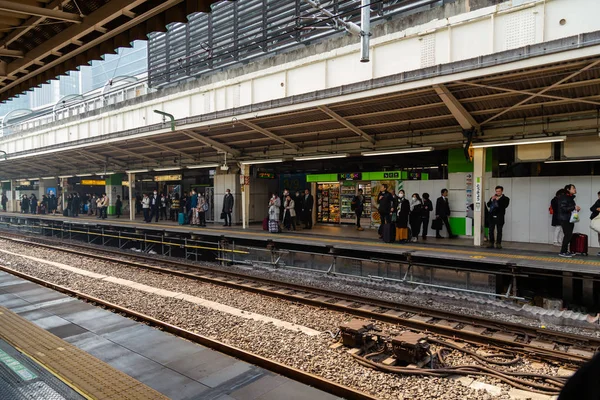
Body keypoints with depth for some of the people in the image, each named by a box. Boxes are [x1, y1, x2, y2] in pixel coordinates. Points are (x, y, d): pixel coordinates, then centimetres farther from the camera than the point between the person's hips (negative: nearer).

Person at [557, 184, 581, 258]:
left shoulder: (571, 198, 15)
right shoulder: (563, 198, -11)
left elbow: (570, 208, 18)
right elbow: (563, 208, -19)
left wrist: (576, 208, 1)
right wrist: (574, 207, -20)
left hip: (570, 219, 9)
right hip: (565, 219, -9)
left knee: (569, 235, 8)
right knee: (568, 235, -10)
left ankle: (565, 251, 15)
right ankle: (562, 252, -4)